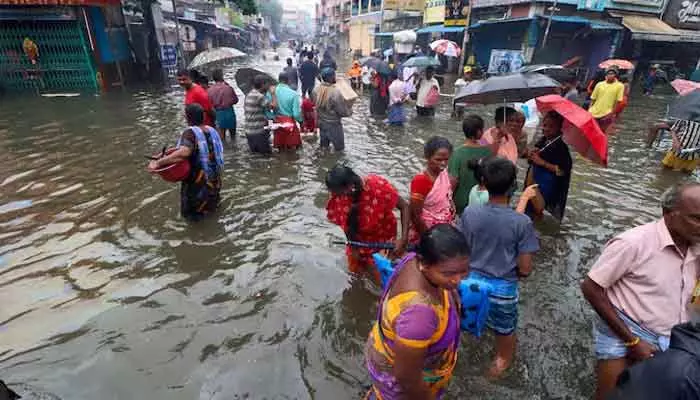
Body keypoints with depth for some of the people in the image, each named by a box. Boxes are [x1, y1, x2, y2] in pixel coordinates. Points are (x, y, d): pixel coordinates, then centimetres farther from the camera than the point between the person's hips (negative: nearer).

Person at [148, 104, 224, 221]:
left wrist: (158, 162, -36)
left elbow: (184, 152, -39)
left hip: (198, 182, -6)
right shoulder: (211, 130, -1)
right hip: (214, 179, 6)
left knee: (191, 214, 15)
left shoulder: (191, 132, -23)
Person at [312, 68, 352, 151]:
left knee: (324, 147, 23)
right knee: (339, 148, 10)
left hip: (321, 122, 7)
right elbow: (343, 112, -21)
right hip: (333, 125, -7)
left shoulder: (316, 90, -7)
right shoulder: (335, 92, -28)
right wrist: (350, 110, -1)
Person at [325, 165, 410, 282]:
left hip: (382, 238, -3)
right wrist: (353, 247, -7)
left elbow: (404, 207, -26)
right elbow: (344, 223, -6)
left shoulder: (378, 185, -32)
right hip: (358, 241, 3)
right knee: (355, 271, 18)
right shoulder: (339, 196, -22)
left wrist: (403, 239, -33)